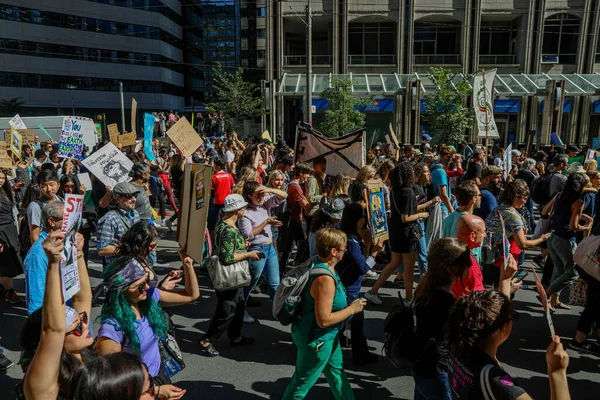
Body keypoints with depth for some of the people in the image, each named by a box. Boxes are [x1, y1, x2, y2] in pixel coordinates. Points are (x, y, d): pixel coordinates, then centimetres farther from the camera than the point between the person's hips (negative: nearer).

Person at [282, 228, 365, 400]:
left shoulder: (319, 265, -3)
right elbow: (324, 320, -31)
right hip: (316, 339, -10)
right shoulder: (325, 279, -33)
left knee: (337, 371, 27)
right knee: (302, 383, 12)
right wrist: (352, 309, -21)